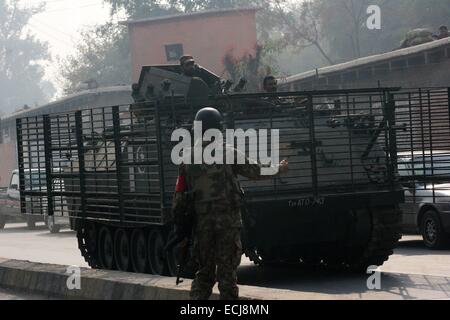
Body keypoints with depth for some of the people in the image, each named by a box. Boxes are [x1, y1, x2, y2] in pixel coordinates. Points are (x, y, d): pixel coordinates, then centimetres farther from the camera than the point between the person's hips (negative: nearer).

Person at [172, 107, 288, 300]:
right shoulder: (228, 154, -7)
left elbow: (179, 195, 3)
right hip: (228, 220, -3)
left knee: (204, 272, 11)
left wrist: (179, 223, 9)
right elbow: (256, 171, 3)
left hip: (202, 222, 3)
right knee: (227, 270, 2)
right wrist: (279, 169, 21)